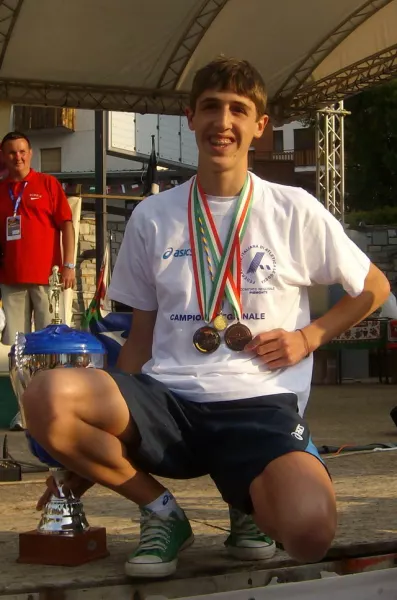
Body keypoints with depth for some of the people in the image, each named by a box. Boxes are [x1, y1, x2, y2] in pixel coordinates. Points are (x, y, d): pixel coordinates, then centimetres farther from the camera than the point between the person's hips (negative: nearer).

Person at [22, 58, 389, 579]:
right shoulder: (152, 218, 11)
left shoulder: (295, 211, 5)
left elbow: (374, 288, 18)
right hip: (167, 400, 3)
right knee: (48, 397, -30)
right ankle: (161, 510, -2)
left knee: (310, 530, -35)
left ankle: (251, 503, 6)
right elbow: (142, 336, 15)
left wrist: (310, 336, 2)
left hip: (259, 405, -2)